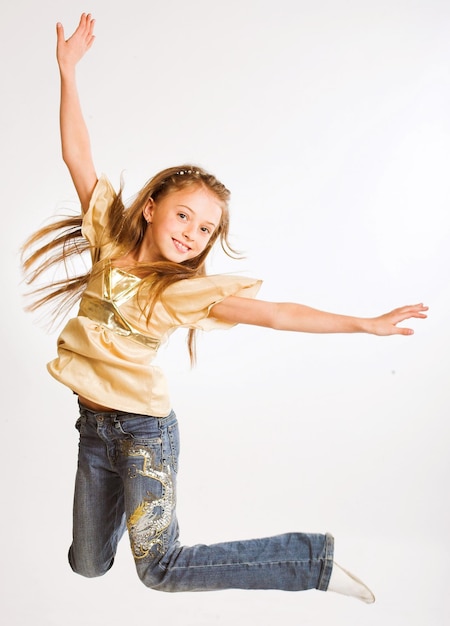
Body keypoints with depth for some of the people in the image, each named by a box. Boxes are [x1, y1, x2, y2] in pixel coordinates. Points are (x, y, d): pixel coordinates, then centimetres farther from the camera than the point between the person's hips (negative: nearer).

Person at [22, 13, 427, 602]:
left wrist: (365, 323, -22)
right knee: (87, 563, 17)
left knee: (160, 569, -5)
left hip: (144, 428, -4)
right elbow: (77, 156, -5)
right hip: (92, 424, 4)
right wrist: (68, 70, -9)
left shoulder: (189, 290, -11)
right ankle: (128, 499, 49)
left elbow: (275, 314, -16)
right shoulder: (111, 240, -3)